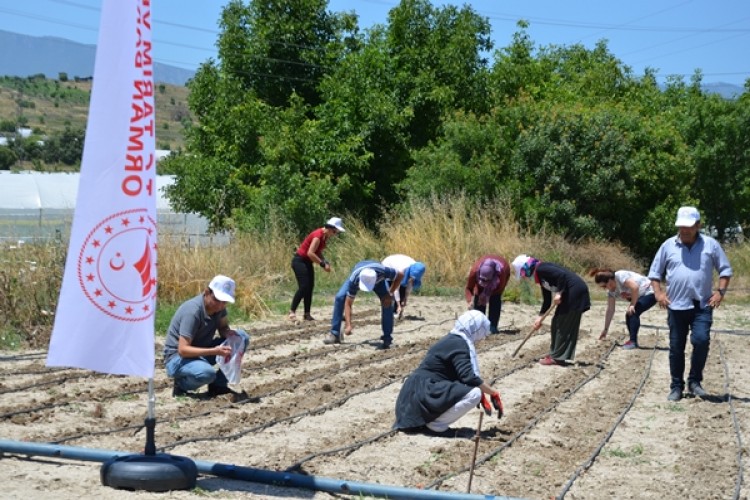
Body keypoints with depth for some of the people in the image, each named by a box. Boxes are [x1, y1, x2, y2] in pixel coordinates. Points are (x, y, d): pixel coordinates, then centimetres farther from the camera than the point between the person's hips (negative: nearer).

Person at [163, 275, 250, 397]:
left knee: (242, 337, -7)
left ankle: (219, 385, 0)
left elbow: (223, 327, 10)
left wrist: (229, 333, -15)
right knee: (207, 373, -39)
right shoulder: (192, 311, -27)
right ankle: (181, 384, -5)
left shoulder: (218, 306, -5)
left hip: (202, 352, 8)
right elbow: (183, 350, -29)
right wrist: (214, 351, -38)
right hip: (178, 357, -8)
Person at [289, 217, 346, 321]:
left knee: (310, 287, 5)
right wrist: (323, 264, -26)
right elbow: (310, 253, -30)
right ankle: (292, 311, -11)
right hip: (299, 261, -10)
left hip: (307, 262, 10)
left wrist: (325, 262, -4)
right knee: (303, 286, -16)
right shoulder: (318, 235, -23)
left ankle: (307, 314, 7)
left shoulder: (325, 236, 5)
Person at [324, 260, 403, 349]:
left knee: (387, 302, -22)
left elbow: (400, 275, -27)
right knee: (339, 298, -19)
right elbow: (348, 303, -35)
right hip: (358, 274, 0)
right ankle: (335, 334, -9)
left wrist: (390, 294, -29)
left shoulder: (382, 271, -46)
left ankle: (387, 339, -9)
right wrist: (348, 325, -42)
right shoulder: (354, 279, -43)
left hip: (377, 279, 0)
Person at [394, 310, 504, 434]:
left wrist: (483, 392, 23)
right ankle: (436, 424, -9)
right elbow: (468, 377, -22)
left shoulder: (453, 340, 16)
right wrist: (494, 393, -12)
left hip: (419, 391, 10)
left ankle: (425, 418, 12)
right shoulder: (459, 344, -13)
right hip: (425, 393, -10)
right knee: (474, 394, -20)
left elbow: (462, 375, 25)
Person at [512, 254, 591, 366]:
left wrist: (558, 293, -21)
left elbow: (561, 274, -23)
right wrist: (540, 317, 19)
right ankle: (557, 354, 21)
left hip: (575, 291, -10)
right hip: (571, 293, 10)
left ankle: (557, 358, 1)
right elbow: (547, 300, 22)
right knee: (558, 323, 14)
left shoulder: (541, 269, -10)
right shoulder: (541, 276, 19)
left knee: (563, 325, -4)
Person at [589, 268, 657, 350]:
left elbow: (635, 287, -37)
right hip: (640, 297, 9)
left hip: (649, 294, -9)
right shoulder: (611, 291, 1)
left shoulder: (620, 276, -25)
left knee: (633, 313, -21)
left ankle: (633, 341, -18)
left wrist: (632, 305, -26)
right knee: (629, 315, 3)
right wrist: (605, 329, 6)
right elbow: (610, 310, 5)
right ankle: (633, 340, 13)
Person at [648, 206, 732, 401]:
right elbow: (655, 272, 11)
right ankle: (676, 387, 17)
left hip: (702, 306, -1)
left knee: (701, 340, -17)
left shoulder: (710, 245, 2)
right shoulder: (668, 246, 4)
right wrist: (658, 292, -3)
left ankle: (695, 381, 1)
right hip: (676, 306, 1)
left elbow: (725, 270, 8)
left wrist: (720, 291, -5)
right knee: (676, 348, 6)